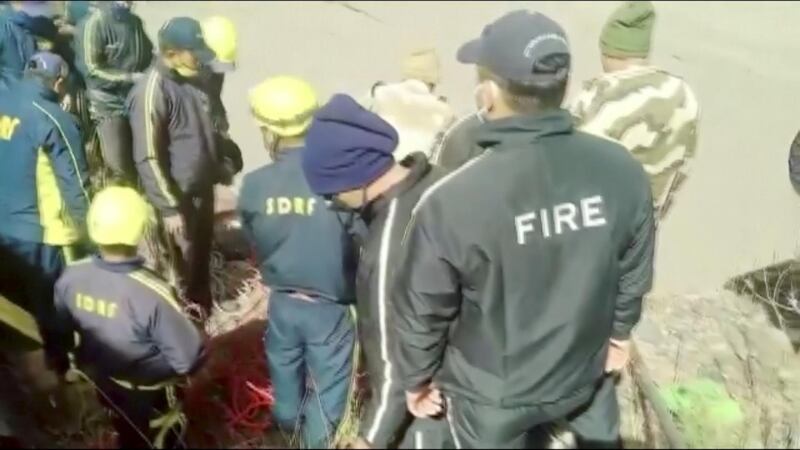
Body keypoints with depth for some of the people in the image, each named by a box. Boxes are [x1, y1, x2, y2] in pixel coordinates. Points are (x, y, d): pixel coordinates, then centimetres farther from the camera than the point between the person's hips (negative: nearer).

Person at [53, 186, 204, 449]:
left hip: (101, 383, 4)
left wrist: (63, 364, 17)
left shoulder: (71, 278, -21)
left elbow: (60, 332, -2)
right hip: (147, 393, -4)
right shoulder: (151, 293, -37)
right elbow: (189, 358, -31)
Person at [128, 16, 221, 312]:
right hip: (178, 195, -8)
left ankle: (201, 306, 45)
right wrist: (168, 207, -21)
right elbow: (147, 158, -22)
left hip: (203, 187, 8)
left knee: (202, 254, 24)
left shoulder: (192, 79, 1)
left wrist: (216, 169, 18)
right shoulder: (151, 92, -23)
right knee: (182, 264, 8)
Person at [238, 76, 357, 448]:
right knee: (328, 382, 19)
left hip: (282, 302, 4)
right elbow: (361, 244, -17)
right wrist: (351, 294, 2)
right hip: (329, 307, -4)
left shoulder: (254, 185, -16)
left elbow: (255, 242, 0)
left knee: (285, 367, 31)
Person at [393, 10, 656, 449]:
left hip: (492, 391, -2)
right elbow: (634, 272, -3)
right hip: (585, 366, 3)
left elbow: (421, 311, -18)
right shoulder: (621, 171, -20)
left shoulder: (452, 202, -33)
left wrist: (417, 379, 3)